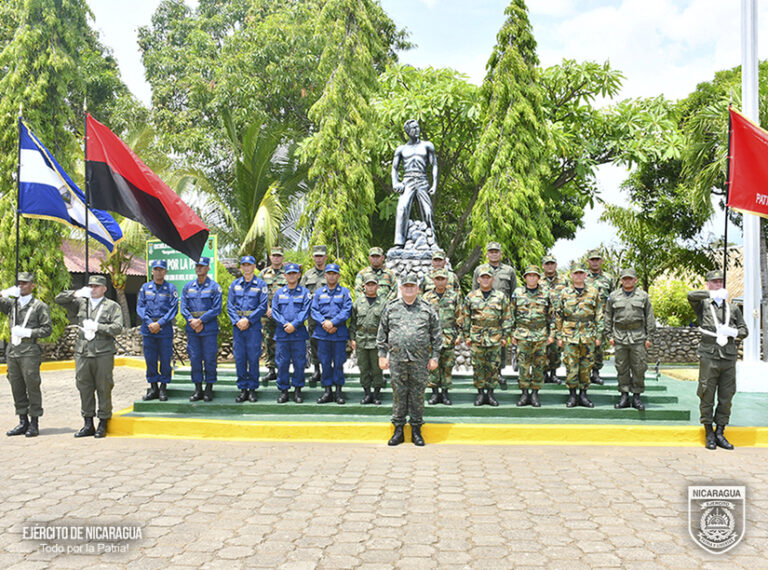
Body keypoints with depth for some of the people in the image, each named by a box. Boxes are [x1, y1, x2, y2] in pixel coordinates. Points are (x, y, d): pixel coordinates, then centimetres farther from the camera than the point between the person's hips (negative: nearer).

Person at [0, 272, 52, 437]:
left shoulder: (39, 306, 2)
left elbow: (47, 329, -2)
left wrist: (28, 332, -14)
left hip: (30, 352, -5)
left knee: (32, 387, -3)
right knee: (17, 388, 8)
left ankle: (34, 424, 4)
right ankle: (23, 422, 17)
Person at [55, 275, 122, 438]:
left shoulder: (112, 306, 5)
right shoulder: (80, 303, 16)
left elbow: (117, 328, -5)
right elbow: (59, 299, 11)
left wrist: (97, 327, -12)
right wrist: (76, 294, -3)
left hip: (103, 353, -4)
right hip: (82, 353, 4)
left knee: (104, 388, -1)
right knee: (84, 388, 7)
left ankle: (103, 424, 9)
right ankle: (88, 424, 16)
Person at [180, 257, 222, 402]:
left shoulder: (214, 287, -1)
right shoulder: (188, 287, 11)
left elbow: (216, 309, -7)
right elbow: (183, 307, 7)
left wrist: (200, 320, -14)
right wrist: (192, 321, -9)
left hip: (209, 329, -4)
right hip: (192, 329, 4)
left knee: (209, 359, 0)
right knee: (194, 359, 5)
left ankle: (209, 389, 8)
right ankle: (198, 389, 13)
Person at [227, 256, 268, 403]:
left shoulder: (260, 284, 2)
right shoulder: (235, 284, 11)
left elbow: (263, 306, -4)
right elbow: (229, 305, 7)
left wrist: (248, 320, -12)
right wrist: (236, 321, -8)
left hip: (254, 326, -3)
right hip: (237, 326, 3)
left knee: (253, 358, 0)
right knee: (239, 358, 3)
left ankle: (252, 389, 10)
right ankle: (242, 389, 11)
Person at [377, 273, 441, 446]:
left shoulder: (427, 308, 6)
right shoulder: (391, 308, 8)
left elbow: (436, 334, 7)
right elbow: (382, 333, 10)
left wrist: (434, 356, 2)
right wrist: (382, 355, 5)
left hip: (420, 360, 0)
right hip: (397, 359, 1)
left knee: (418, 394, 5)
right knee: (398, 393, 5)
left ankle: (416, 430, 16)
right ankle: (398, 430, 15)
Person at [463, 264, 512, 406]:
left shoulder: (501, 296, 4)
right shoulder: (471, 297, 5)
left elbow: (506, 318, 6)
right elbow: (465, 318, 8)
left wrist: (505, 336, 1)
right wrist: (466, 336, 3)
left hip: (495, 339, 0)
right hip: (476, 338, 0)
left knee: (493, 367, 5)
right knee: (478, 367, 4)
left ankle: (490, 393, 15)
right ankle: (480, 393, 14)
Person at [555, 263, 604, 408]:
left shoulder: (594, 293, 7)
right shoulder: (565, 293, 6)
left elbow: (599, 316, 8)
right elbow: (558, 316, 7)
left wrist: (599, 335, 2)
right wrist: (559, 336, 3)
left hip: (588, 335, 1)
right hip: (570, 334, -1)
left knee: (586, 365, 4)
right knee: (571, 365, -2)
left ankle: (583, 394, 14)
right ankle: (572, 395, 7)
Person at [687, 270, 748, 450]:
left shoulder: (732, 308, 16)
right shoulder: (703, 305, 6)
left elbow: (744, 330, 15)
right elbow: (691, 295, -16)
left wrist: (734, 333, -7)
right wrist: (713, 294, -20)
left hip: (729, 357, 3)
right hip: (709, 357, -3)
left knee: (726, 397, 5)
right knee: (707, 396, -1)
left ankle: (720, 433, 15)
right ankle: (709, 435, 10)